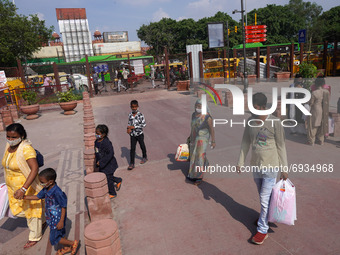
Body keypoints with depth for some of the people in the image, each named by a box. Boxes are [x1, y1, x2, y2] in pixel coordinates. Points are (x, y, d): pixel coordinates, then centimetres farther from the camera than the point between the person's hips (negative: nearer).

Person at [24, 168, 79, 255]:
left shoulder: (57, 192, -31)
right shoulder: (46, 189, -5)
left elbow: (64, 207, -24)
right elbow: (38, 197, 13)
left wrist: (61, 221, -22)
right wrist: (24, 197, 5)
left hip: (57, 219, -9)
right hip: (51, 218, 9)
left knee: (54, 239, 3)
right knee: (59, 234, 23)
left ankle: (73, 243, 18)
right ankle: (66, 248, 43)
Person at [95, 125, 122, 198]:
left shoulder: (106, 142, -26)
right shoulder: (97, 141, 1)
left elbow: (110, 154, -29)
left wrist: (101, 162, -27)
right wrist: (98, 161, 12)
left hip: (108, 164, -8)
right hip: (102, 164, 9)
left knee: (108, 178, 6)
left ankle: (112, 193, 28)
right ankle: (118, 180, 43)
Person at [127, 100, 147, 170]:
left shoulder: (140, 115, -15)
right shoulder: (130, 115, -1)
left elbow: (144, 124, -18)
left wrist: (134, 127, -22)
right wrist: (128, 128, -8)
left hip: (139, 134, -3)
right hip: (132, 135, 3)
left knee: (142, 146, 17)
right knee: (132, 149, 3)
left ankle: (145, 157, 42)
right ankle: (131, 164, 8)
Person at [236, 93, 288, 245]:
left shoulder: (275, 123, -15)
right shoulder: (250, 121, -1)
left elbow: (281, 147, -8)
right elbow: (245, 143, 6)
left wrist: (284, 170, -5)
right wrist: (240, 162, 6)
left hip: (270, 167, -5)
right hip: (256, 165, 5)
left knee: (265, 198, 1)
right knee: (263, 196, 22)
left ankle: (262, 230, 17)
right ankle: (266, 216, 47)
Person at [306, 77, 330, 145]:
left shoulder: (314, 93, -20)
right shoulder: (327, 92, -4)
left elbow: (311, 103, -12)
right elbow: (327, 102, 4)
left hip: (315, 112, -5)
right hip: (324, 113, 5)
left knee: (313, 126, 6)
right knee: (321, 126, 17)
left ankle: (311, 141, 12)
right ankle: (321, 141, 26)